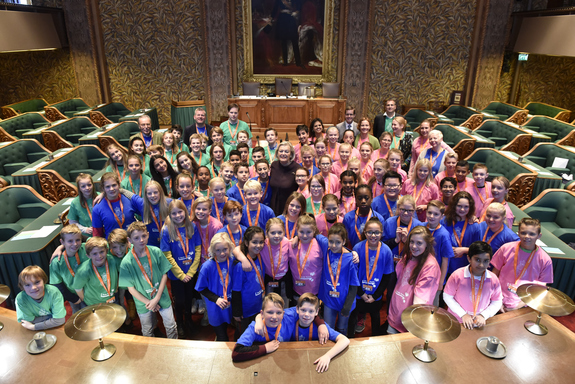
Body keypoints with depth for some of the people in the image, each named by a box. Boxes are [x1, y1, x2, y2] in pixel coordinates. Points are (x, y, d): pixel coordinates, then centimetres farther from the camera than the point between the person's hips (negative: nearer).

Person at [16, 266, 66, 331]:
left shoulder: (53, 292, -22)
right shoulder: (20, 298, -18)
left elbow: (59, 320, -23)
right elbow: (29, 321, -14)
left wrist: (33, 327, -24)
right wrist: (51, 316, -17)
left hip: (55, 328, -1)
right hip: (36, 333, 1)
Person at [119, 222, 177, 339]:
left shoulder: (156, 252, -13)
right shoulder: (126, 262, -18)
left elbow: (164, 274, -7)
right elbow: (131, 288, -12)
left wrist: (157, 298, -13)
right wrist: (148, 302, -14)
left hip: (162, 297, 1)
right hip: (143, 302, -1)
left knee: (171, 327, 14)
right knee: (147, 333, 20)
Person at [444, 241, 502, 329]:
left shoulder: (493, 279, -6)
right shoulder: (458, 275, -14)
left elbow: (497, 302, 5)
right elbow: (447, 296, -7)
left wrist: (483, 315, -8)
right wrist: (463, 315, -10)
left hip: (480, 323, 2)